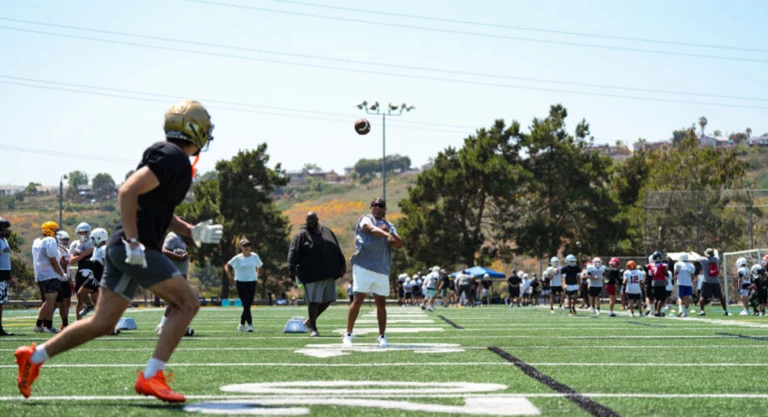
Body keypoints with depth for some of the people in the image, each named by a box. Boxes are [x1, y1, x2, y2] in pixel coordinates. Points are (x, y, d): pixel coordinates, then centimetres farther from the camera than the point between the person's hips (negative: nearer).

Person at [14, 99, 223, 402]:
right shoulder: (174, 158, -12)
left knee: (103, 323, 13)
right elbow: (127, 192, -22)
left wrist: (192, 232, 15)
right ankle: (151, 377, -8)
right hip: (135, 249, -10)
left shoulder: (168, 156, 19)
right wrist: (133, 241, -23)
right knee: (187, 303, -6)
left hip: (123, 248, 10)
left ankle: (35, 356, 20)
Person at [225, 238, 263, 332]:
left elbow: (259, 266, 22)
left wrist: (257, 275, 10)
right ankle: (250, 325, -11)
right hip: (241, 283, -4)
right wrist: (230, 276, -12)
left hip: (252, 282, 4)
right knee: (246, 305, -11)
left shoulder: (255, 256, 6)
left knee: (248, 305, 6)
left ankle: (241, 324, 21)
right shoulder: (237, 258, -3)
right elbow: (227, 266, 2)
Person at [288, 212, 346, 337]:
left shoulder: (327, 231, 14)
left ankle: (311, 320, 26)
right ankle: (313, 328, 8)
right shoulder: (301, 235, -3)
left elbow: (337, 250, 21)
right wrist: (292, 270, -19)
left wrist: (342, 263, 19)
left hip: (328, 273, 6)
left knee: (328, 299, 9)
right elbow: (293, 253, -10)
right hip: (312, 274, -6)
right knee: (314, 301, -4)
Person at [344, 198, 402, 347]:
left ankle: (382, 337, 13)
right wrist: (386, 235, -38)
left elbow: (399, 245, 3)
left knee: (381, 303, 4)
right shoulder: (365, 219, 3)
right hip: (363, 267, -4)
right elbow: (372, 229, -20)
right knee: (358, 300, -7)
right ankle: (348, 335, 0)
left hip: (382, 270, 4)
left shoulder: (390, 226, 18)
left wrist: (389, 233, -15)